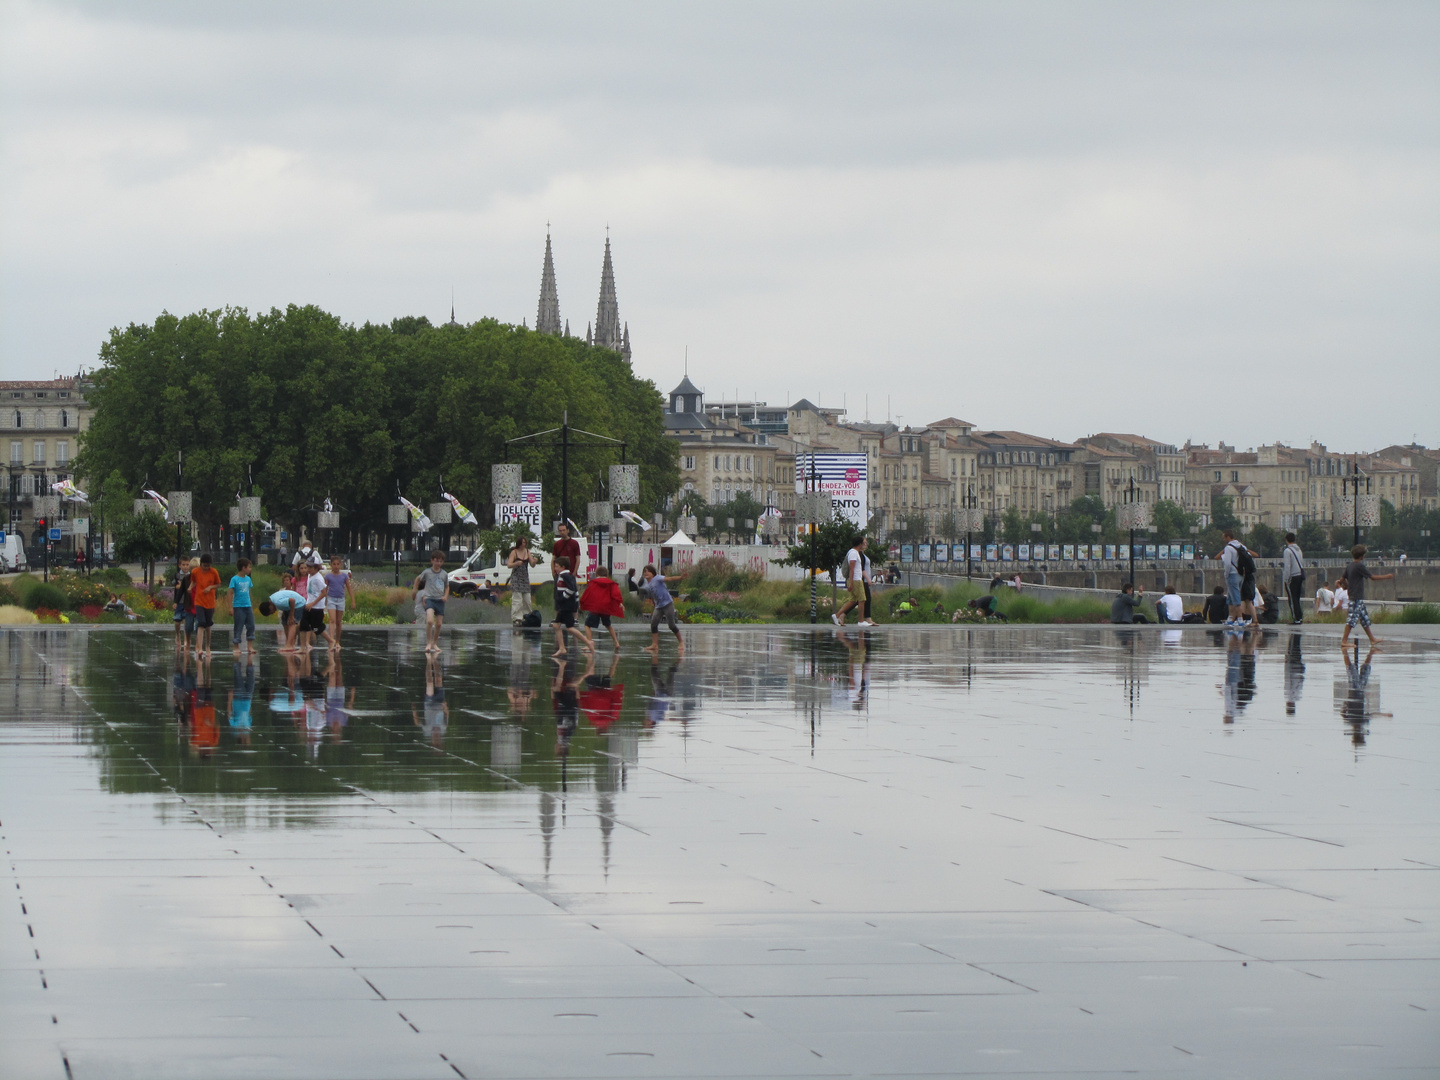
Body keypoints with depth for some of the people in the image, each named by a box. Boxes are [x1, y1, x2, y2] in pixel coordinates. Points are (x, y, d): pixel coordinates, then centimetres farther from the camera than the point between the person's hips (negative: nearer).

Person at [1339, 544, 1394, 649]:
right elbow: (1373, 577, -14)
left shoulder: (1349, 566, 10)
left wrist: (1347, 587, 33)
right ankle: (1344, 640, -9)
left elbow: (1342, 579, 16)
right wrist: (1387, 577, -3)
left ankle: (1372, 639, 19)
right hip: (1356, 597, -9)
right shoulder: (1359, 566, -15)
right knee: (1352, 618, -9)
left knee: (1365, 618, 14)